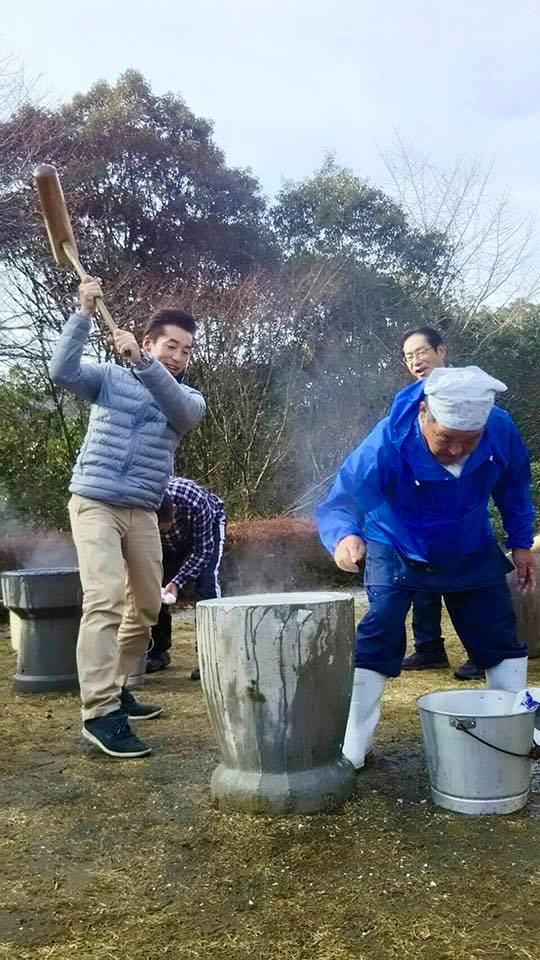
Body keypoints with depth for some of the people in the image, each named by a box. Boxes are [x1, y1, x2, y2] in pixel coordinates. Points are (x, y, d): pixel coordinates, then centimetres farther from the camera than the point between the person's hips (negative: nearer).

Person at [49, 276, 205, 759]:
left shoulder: (189, 399, 8)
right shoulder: (110, 378, 4)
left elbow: (179, 408, -17)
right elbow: (62, 371, -14)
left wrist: (141, 360, -31)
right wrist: (84, 313, -20)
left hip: (143, 513, 5)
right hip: (95, 503, -5)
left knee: (147, 607, 11)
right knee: (105, 601, -18)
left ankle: (114, 687, 29)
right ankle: (99, 713, -16)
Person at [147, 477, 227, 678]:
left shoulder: (195, 503, -43)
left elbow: (202, 550, -29)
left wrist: (178, 582, -37)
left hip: (208, 528, -3)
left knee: (206, 583, -22)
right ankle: (158, 652, 11)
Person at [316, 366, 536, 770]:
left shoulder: (502, 430, -25)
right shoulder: (387, 444, -38)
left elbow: (514, 485, -4)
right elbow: (340, 502, -43)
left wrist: (522, 543, 3)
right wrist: (345, 536, -65)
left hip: (472, 552, 4)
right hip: (396, 552, -3)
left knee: (501, 639, 10)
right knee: (377, 639, -13)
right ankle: (351, 750, 0)